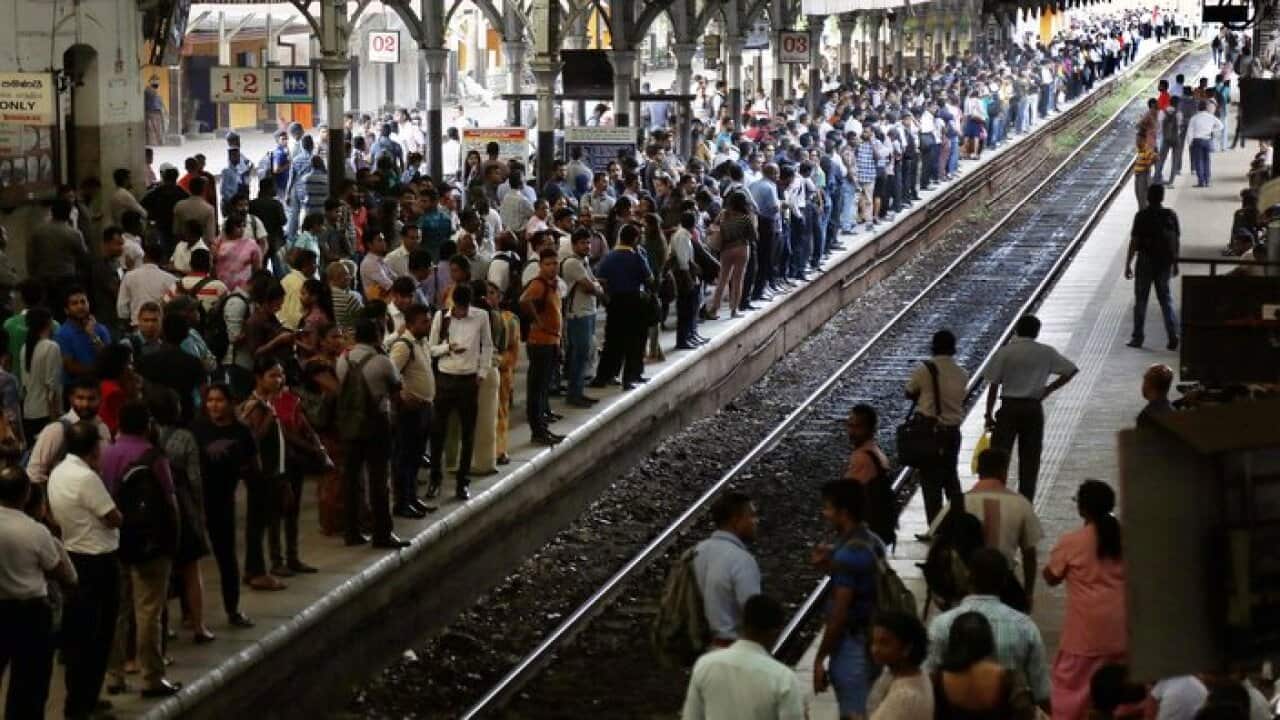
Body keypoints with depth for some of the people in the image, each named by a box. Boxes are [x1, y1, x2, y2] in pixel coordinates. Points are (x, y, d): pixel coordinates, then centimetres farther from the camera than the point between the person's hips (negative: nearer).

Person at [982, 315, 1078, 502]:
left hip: (1009, 408, -2)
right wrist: (1048, 390, 7)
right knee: (1030, 459, 9)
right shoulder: (1046, 353, 1)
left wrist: (989, 415, 0)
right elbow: (1071, 370, 4)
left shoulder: (1004, 352, -5)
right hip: (1034, 409, 2)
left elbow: (993, 386, -6)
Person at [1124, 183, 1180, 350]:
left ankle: (1137, 337, 12)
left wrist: (1128, 264, -6)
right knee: (1166, 298, 12)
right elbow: (1176, 241, 4)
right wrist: (1175, 263, 15)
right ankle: (1173, 336, 4)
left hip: (1146, 262, -3)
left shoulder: (1142, 216, -12)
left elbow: (1134, 242, -12)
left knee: (1140, 299, 8)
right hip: (1165, 262, 3)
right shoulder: (1171, 215, -1)